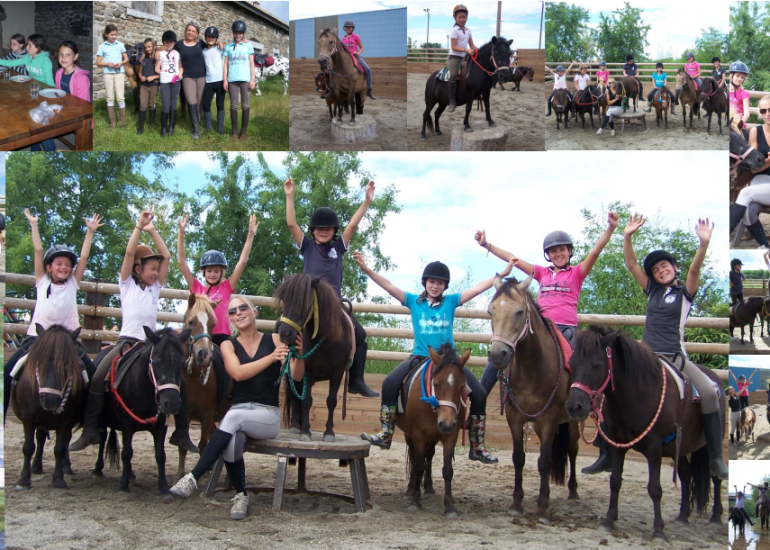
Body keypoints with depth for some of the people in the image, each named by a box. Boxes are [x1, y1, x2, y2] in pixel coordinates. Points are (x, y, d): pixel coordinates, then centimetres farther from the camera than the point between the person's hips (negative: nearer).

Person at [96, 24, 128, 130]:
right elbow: (98, 62, 2)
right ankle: (112, 123, 8)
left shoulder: (120, 44, 5)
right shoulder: (102, 46, 3)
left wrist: (121, 63, -11)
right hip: (108, 73, 0)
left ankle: (123, 122, 5)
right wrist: (107, 64, -15)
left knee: (120, 97, -5)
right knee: (110, 97, 3)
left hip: (119, 73, 0)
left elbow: (126, 59, 10)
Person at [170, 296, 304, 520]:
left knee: (233, 417, -35)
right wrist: (271, 358, -23)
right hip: (238, 411, 2)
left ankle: (194, 477, -35)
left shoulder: (274, 340, 4)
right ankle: (241, 495, -10)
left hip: (269, 415, -1)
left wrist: (299, 354, -25)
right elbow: (238, 373, -11)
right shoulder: (228, 345, 9)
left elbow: (296, 376, -4)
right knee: (231, 441, -34)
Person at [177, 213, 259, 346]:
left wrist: (250, 235, 1)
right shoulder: (197, 288, 11)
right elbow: (181, 261, 7)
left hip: (221, 336, -1)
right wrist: (181, 233, 1)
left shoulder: (227, 287, 9)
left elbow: (242, 261, 5)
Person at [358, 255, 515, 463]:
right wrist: (366, 269, -14)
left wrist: (502, 274, -4)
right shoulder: (414, 301, 4)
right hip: (420, 357, -1)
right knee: (390, 383, -22)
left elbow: (478, 288, 2)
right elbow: (389, 286, -4)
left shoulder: (450, 302, 5)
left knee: (479, 394, -10)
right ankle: (385, 435, -14)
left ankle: (477, 447, 1)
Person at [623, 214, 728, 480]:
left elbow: (695, 269, -14)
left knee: (710, 393, -22)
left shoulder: (685, 292, 5)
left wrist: (704, 244, -32)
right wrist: (627, 237, -7)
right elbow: (631, 264, 7)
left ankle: (715, 458, -15)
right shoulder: (653, 291, 14)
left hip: (676, 357, -3)